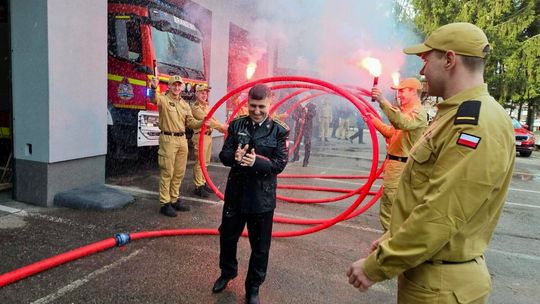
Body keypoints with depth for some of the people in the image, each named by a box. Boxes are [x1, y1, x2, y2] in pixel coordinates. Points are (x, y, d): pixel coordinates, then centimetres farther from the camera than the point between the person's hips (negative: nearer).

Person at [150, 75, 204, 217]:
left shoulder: (185, 104, 15)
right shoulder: (164, 99, -4)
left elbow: (190, 122, 14)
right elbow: (154, 99, -27)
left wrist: (202, 122, -4)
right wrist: (153, 89, -48)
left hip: (182, 139, 7)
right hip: (168, 139, -6)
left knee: (179, 172, 13)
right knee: (167, 172, -2)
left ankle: (174, 200, 26)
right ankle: (165, 203, 7)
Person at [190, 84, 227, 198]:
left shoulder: (206, 106, 18)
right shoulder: (195, 107, -10)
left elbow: (212, 119, 12)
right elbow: (206, 119, -21)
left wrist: (223, 128, -4)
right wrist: (222, 126, -24)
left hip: (208, 136, 9)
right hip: (200, 136, -9)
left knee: (205, 162, 14)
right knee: (199, 163, -5)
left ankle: (203, 183, 24)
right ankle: (198, 187, 1)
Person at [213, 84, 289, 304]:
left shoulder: (279, 131, -7)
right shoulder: (236, 125, 1)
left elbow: (279, 164, -13)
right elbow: (223, 155, -2)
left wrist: (256, 161, -30)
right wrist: (235, 157, -25)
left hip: (262, 196, -2)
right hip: (235, 192, 3)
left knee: (260, 246, 11)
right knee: (227, 237, 20)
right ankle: (227, 272, 48)